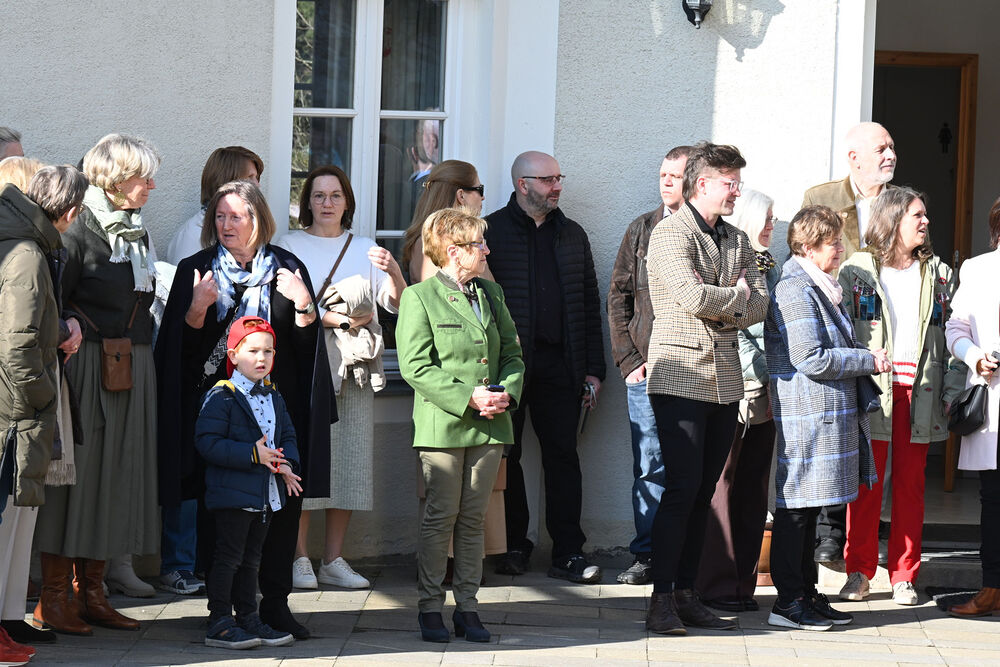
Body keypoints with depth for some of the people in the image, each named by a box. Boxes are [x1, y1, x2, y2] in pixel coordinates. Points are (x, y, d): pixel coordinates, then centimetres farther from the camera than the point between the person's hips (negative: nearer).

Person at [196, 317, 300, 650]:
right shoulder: (221, 397, -12)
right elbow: (208, 443, -19)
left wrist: (286, 463, -1)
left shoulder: (274, 397, 12)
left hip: (265, 495, 7)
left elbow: (288, 435, 20)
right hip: (232, 493, -7)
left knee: (251, 558, 15)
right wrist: (252, 454, -22)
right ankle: (219, 624, 1)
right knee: (229, 557, -4)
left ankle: (248, 618, 22)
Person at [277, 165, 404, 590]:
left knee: (350, 458, 0)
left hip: (353, 364, 3)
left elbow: (397, 304, 7)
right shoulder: (290, 246, 9)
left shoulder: (364, 249, 18)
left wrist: (394, 273, -14)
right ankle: (299, 558, -6)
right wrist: (337, 319, -13)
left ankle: (334, 559, 5)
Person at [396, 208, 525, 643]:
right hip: (443, 425, -5)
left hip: (490, 426, 5)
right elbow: (415, 367, -12)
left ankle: (467, 606, 14)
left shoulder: (491, 294, 14)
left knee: (473, 518, 8)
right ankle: (430, 606, 9)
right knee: (441, 517, -1)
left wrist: (507, 393, -4)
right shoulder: (419, 298, -6)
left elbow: (512, 353, 16)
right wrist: (467, 397, -17)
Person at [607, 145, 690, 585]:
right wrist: (629, 360, 3)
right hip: (646, 369, 2)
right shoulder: (642, 230, 11)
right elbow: (618, 297, 12)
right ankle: (647, 555, 11)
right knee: (649, 466, 4)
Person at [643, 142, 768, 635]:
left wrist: (716, 309, -10)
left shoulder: (737, 240, 16)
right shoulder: (670, 235, -7)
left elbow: (758, 305, 6)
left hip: (725, 382, 7)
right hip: (680, 377, -7)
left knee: (703, 492, 7)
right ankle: (661, 600, -6)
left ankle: (686, 595, 12)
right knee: (683, 488, -10)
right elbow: (692, 297, -20)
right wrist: (736, 296, -4)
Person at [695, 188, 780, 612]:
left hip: (766, 396, 8)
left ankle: (743, 582, 14)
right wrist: (767, 375, -13)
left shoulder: (771, 269, 17)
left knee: (754, 487, 8)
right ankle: (716, 586, -2)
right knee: (723, 485, -5)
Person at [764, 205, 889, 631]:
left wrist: (865, 359, 9)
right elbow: (812, 360, -20)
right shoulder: (795, 291, -14)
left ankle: (806, 593, 20)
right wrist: (868, 360, -11)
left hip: (829, 413, 10)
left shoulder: (821, 288, 19)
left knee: (808, 507, 14)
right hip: (807, 414, -10)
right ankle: (788, 601, -3)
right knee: (797, 507, -6)